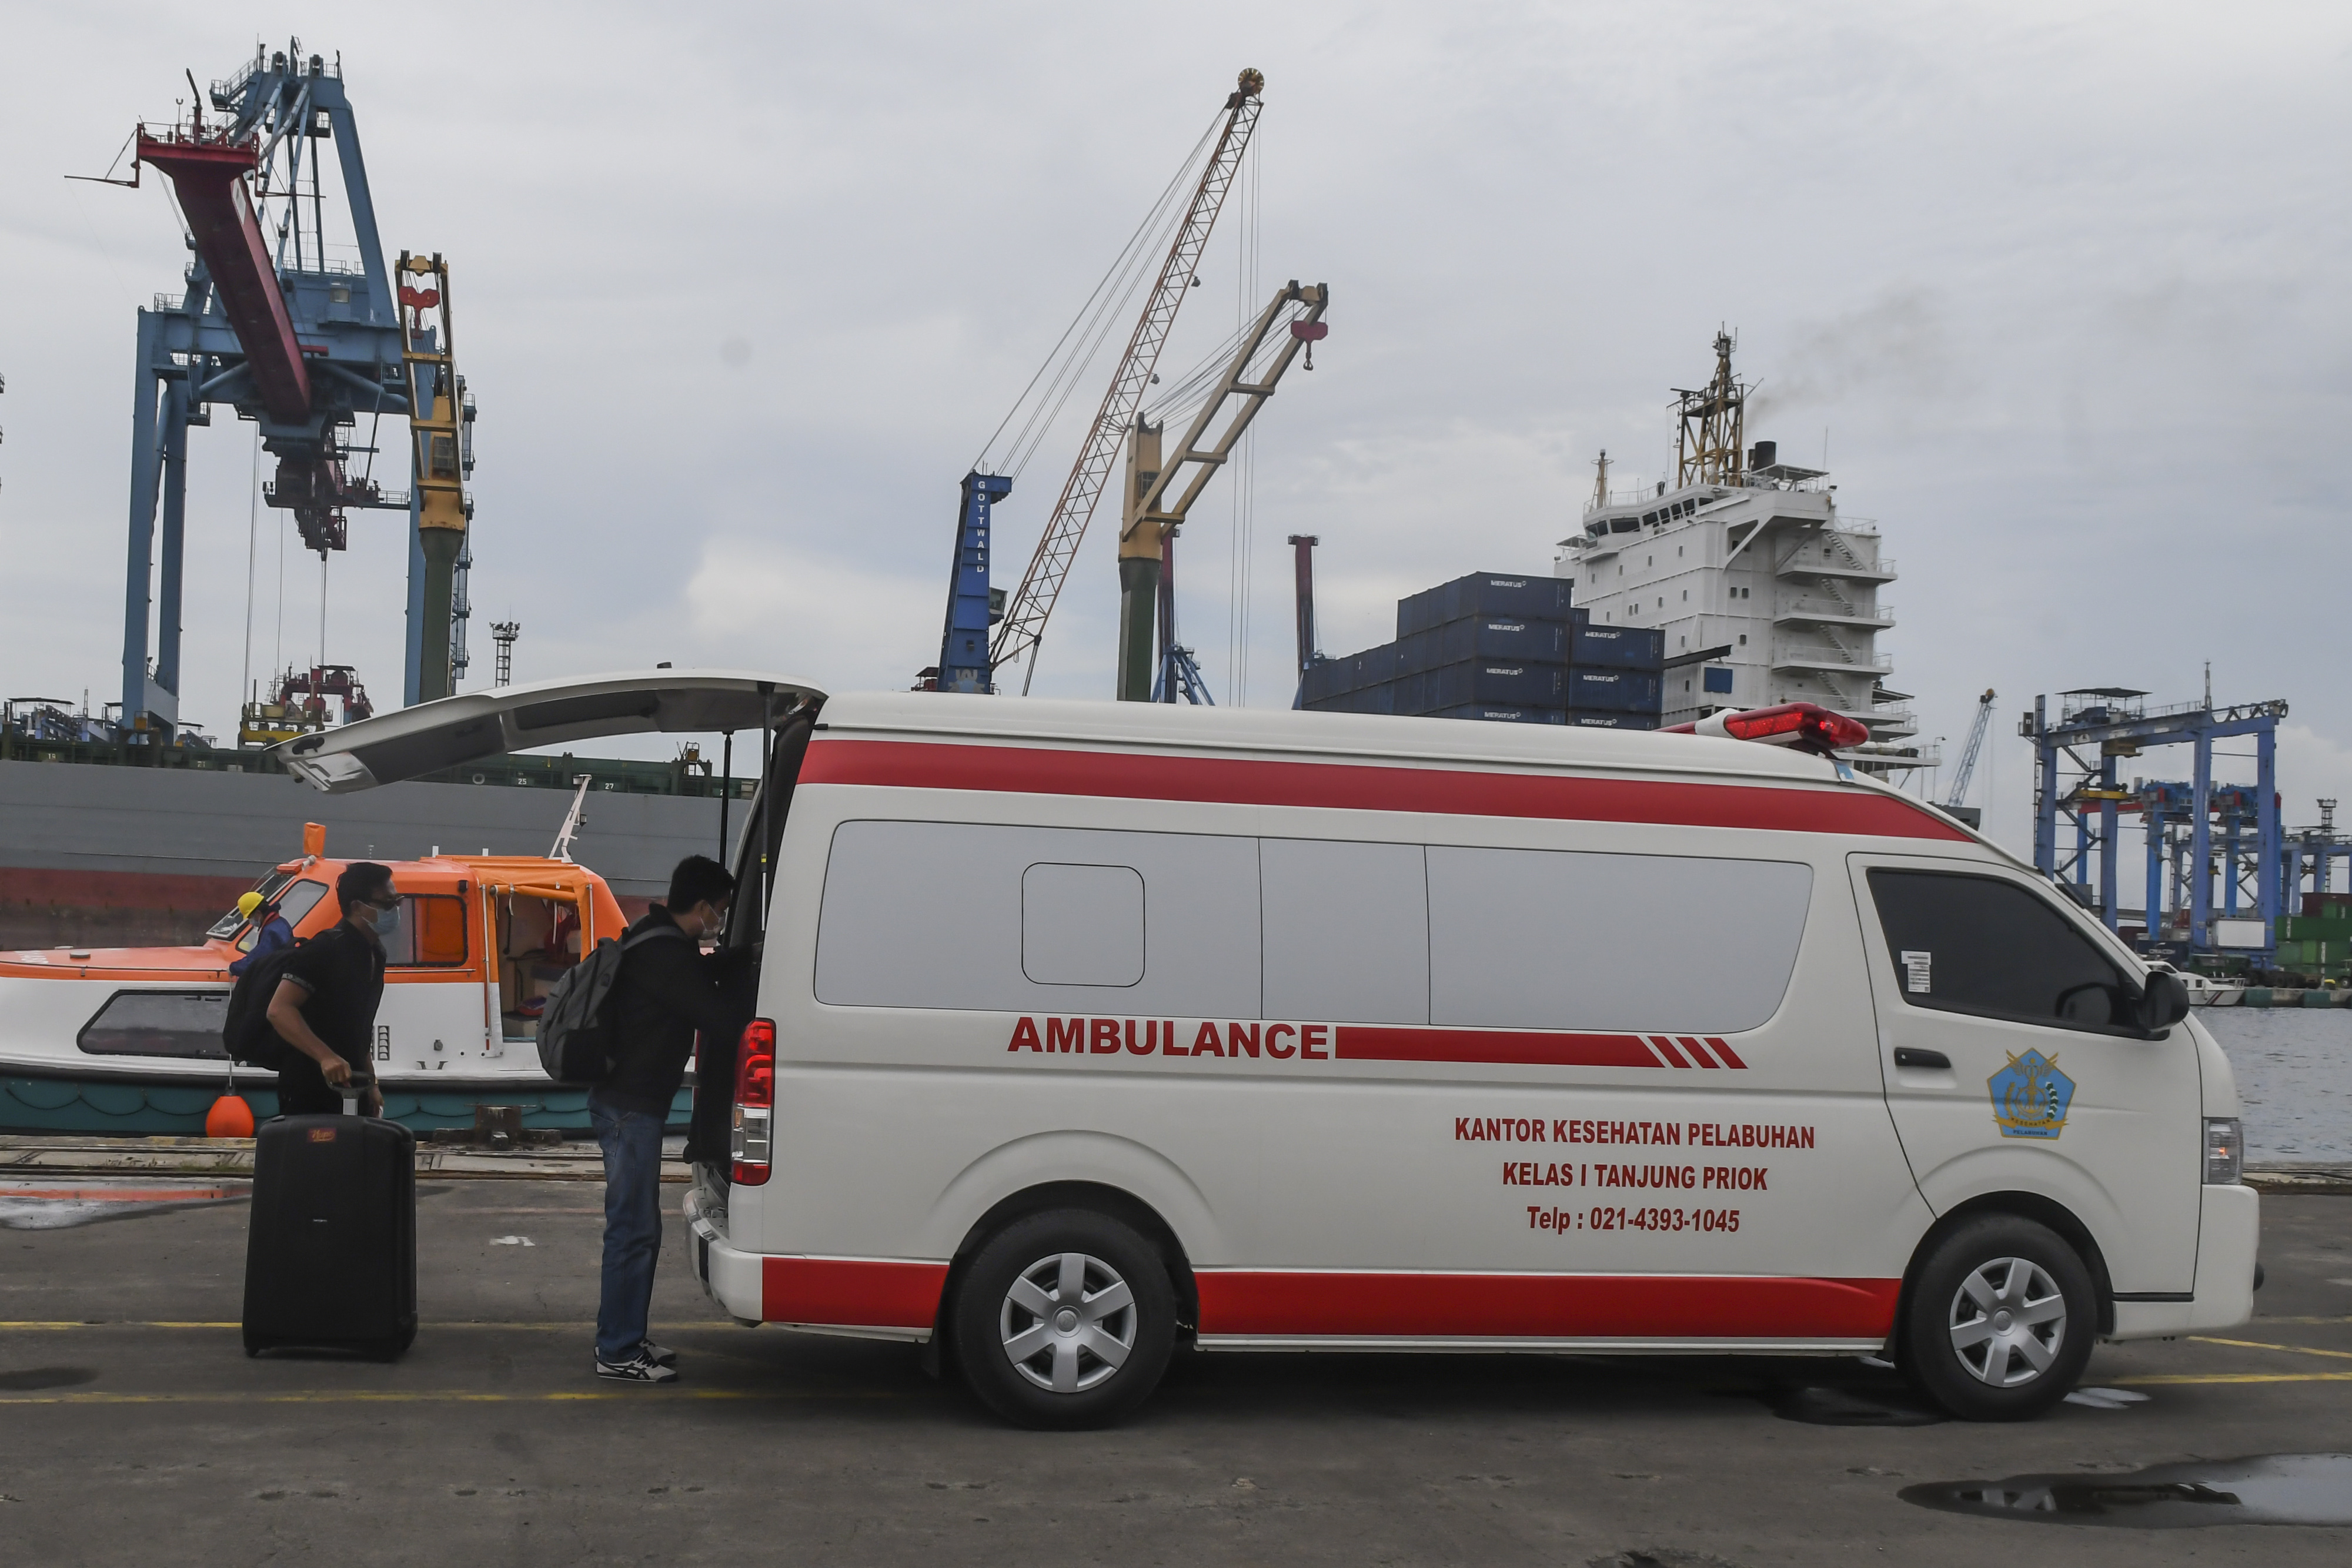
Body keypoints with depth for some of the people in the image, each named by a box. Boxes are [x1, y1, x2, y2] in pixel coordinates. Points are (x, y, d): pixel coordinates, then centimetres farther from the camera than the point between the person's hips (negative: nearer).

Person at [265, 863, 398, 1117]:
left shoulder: (374, 954, 13)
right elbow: (279, 1010, -24)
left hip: (349, 1091, 9)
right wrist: (325, 1057, -33)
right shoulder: (325, 950, -16)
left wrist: (370, 1084, 22)